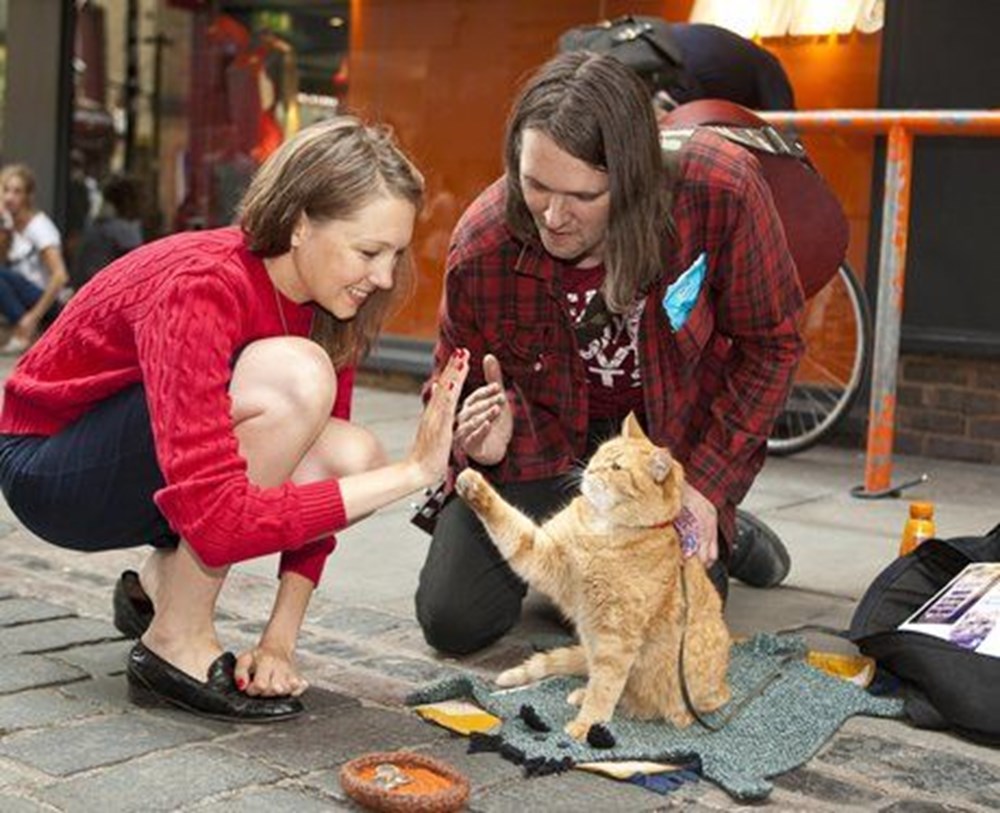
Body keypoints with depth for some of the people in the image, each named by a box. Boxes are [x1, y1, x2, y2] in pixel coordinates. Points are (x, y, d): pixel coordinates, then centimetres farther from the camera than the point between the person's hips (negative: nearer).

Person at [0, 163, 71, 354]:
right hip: (26, 295, 7)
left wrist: (34, 316, -23)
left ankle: (24, 333, -21)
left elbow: (60, 276, -22)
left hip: (50, 304, -7)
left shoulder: (39, 226, -12)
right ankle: (27, 329, -9)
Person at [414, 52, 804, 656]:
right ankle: (552, 532, 23)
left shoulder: (721, 191, -29)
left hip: (674, 436, 0)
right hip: (543, 436, 1)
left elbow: (769, 345, -12)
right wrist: (485, 439, -29)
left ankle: (719, 528, 21)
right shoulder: (482, 247, -25)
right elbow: (456, 387, -5)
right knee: (453, 621, -9)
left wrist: (707, 486, -14)